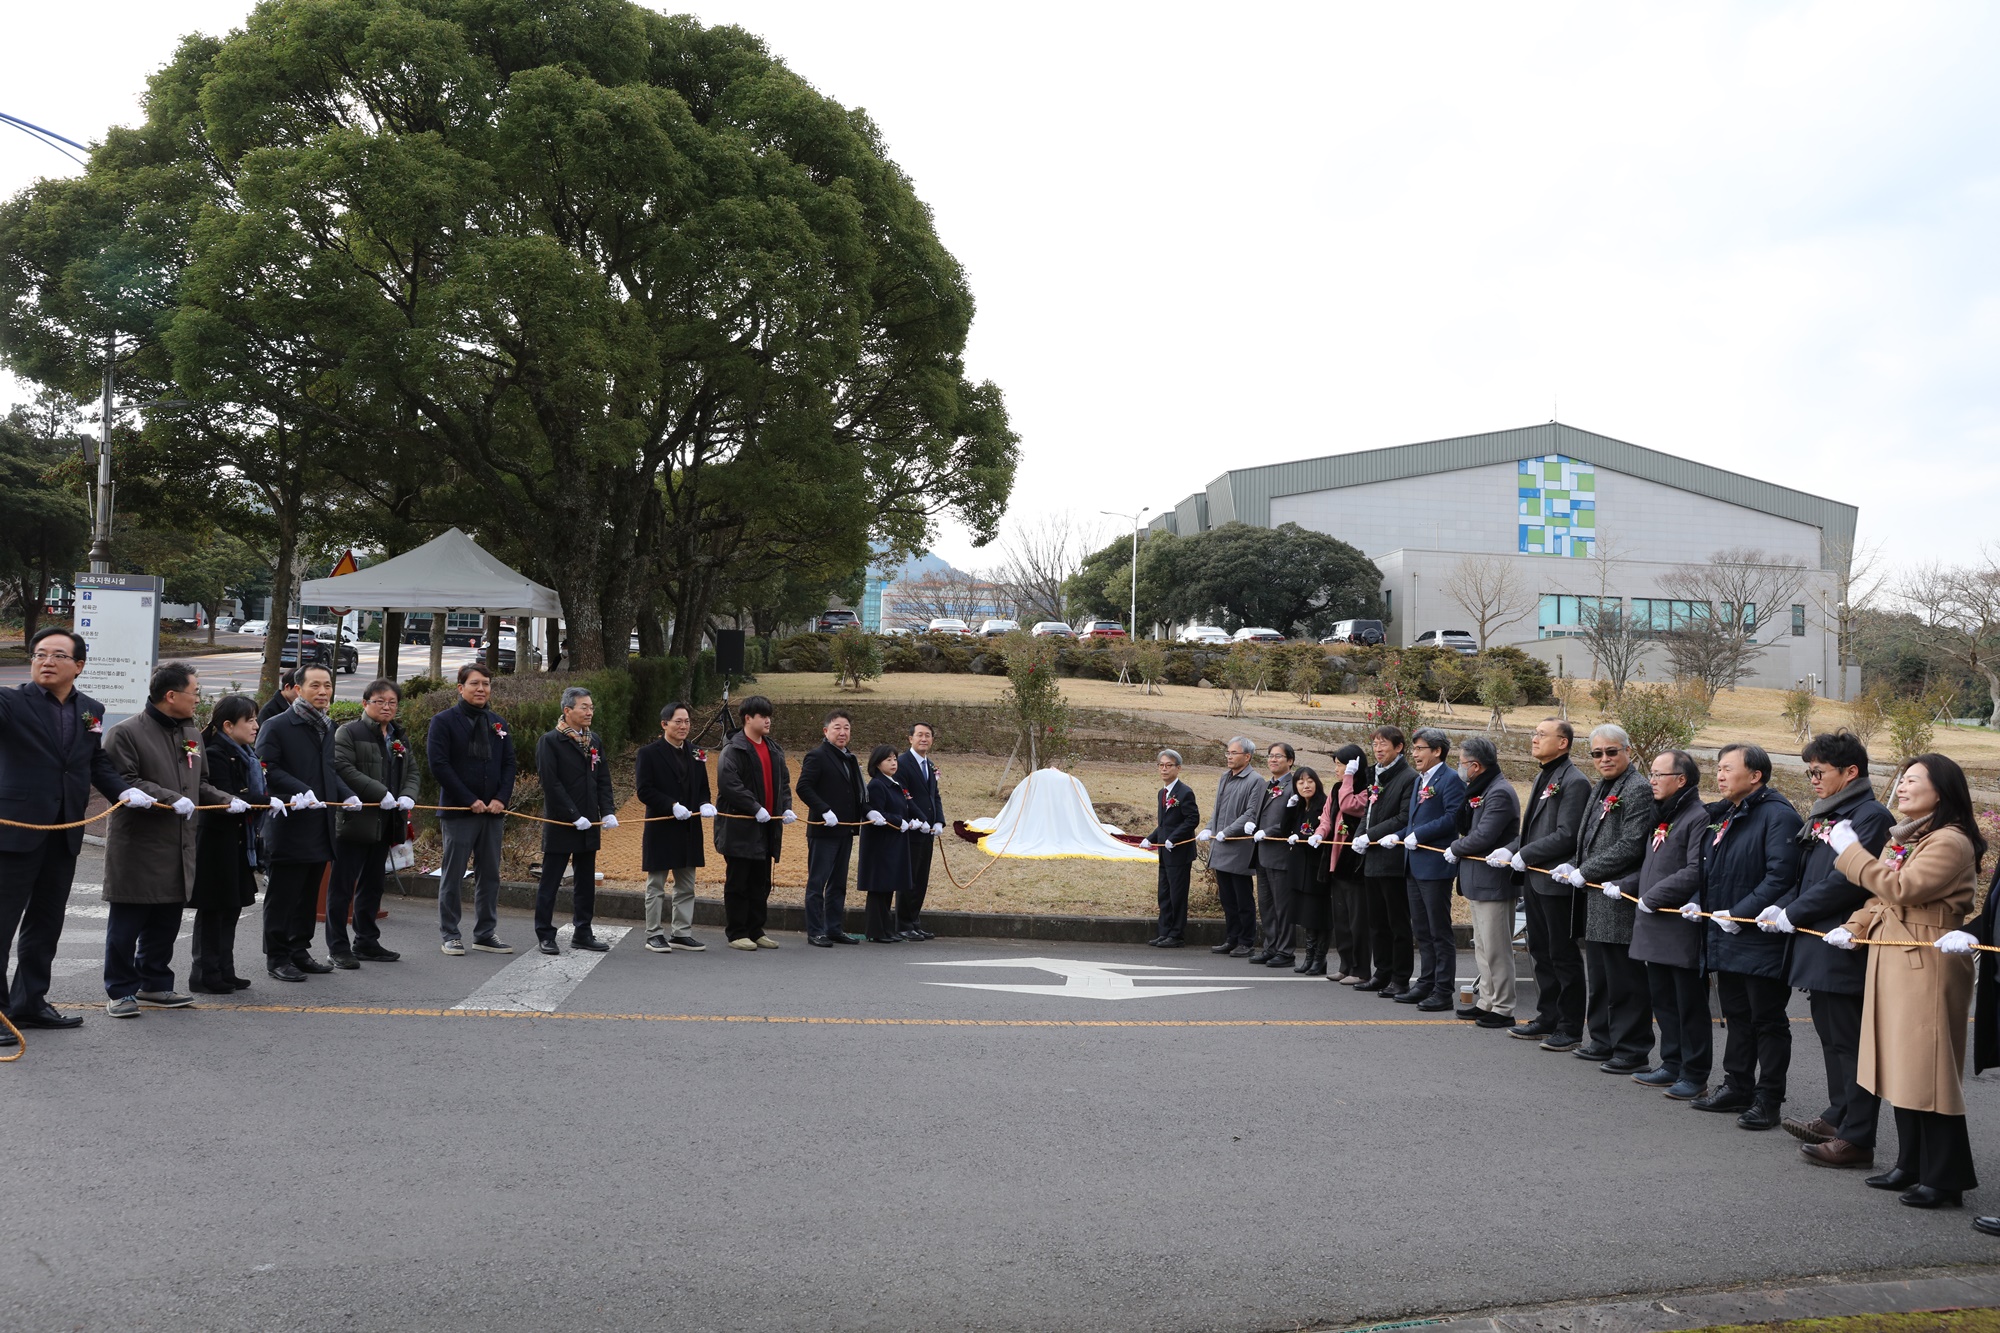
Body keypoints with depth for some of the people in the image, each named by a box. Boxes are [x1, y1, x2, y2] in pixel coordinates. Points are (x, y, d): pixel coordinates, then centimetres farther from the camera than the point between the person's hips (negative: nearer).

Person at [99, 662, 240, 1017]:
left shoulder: (192, 733, 14)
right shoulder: (126, 733, -10)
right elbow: (124, 783, -17)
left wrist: (227, 801, 5)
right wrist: (171, 798, -24)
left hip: (178, 847, 7)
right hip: (137, 845, -7)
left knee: (166, 922, 14)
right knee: (128, 922, 2)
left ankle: (154, 984, 26)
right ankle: (119, 991, 12)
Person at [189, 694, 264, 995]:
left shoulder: (245, 755, 15)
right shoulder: (216, 755, -14)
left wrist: (266, 802, -3)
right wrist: (268, 799, -23)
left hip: (238, 843, 9)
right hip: (217, 843, -9)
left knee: (232, 907, 12)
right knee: (213, 910, -2)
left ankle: (224, 971, 19)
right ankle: (205, 974, 6)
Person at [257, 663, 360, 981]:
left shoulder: (327, 728, 16)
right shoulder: (277, 726, -7)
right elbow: (268, 769, -14)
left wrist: (346, 795, 6)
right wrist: (301, 791, -24)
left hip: (320, 826, 8)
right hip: (288, 826, -7)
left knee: (309, 894, 15)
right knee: (282, 895, 0)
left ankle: (299, 951, 25)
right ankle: (277, 957, 8)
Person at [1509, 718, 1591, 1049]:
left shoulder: (1574, 782, -15)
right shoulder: (1542, 778, 15)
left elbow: (1566, 836, -20)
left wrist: (1525, 855, -15)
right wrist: (1511, 851, 5)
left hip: (1556, 881, -9)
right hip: (1535, 879, 9)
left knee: (1563, 956, 0)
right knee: (1541, 951, 16)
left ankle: (1570, 1029, 9)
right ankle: (1547, 1019, 26)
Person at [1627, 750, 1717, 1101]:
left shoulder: (1699, 818, -15)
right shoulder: (1661, 816, 15)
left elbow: (1695, 873, -23)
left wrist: (1653, 897, -19)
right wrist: (1624, 886, 9)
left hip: (1683, 930, -9)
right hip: (1655, 927, 9)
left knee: (1690, 1005, 1)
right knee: (1663, 1000, 16)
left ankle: (1695, 1075, 10)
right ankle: (1672, 1065, 26)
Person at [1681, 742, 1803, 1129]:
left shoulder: (1777, 815, -15)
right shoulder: (1728, 818, 16)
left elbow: (1780, 876, -24)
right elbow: (1712, 872, 24)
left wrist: (1740, 913, -23)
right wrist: (1700, 903, 7)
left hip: (1761, 941, -9)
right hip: (1727, 939, 9)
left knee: (1768, 1020, 1)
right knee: (1736, 1017, 17)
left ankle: (1768, 1099, 8)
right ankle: (1737, 1087, 27)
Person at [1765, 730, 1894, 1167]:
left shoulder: (1871, 816, -12)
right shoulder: (1824, 815, 16)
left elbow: (1847, 881, -20)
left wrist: (1793, 913, -14)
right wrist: (1782, 907, 4)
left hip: (1844, 950, -10)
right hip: (1819, 948, 10)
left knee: (1850, 1041, -5)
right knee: (1831, 1035, 18)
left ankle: (1857, 1139, 0)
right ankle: (1838, 1117, 30)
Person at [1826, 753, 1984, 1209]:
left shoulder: (1951, 842, -12)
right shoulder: (1901, 840, 18)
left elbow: (1901, 888, -22)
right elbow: (1881, 898, 22)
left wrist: (1851, 851, -15)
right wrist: (1854, 929, 6)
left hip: (1927, 966, -10)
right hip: (1891, 965, 10)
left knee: (1928, 1072, -5)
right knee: (1901, 1068, 14)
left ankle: (1945, 1179, 3)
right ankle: (1911, 1165, 22)